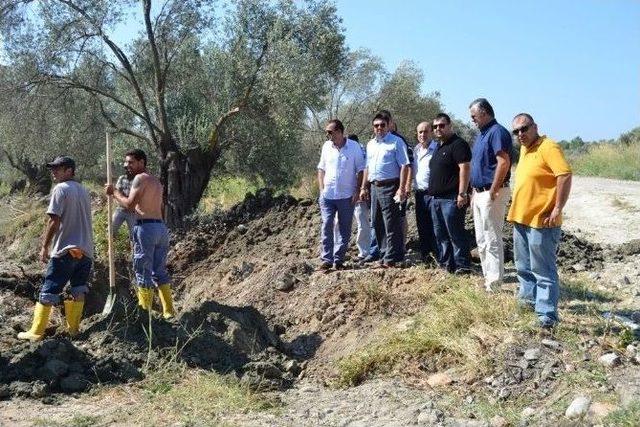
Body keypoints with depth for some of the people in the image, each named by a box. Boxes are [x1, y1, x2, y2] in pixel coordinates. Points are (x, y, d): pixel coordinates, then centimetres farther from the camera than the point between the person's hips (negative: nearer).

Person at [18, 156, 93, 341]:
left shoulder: (61, 189, -7)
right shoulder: (84, 191, 15)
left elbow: (54, 221, -12)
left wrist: (44, 247, -7)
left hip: (65, 250, -6)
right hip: (86, 250, 7)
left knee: (48, 291, 0)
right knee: (79, 291, 9)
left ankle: (36, 331, 3)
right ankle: (73, 327, 10)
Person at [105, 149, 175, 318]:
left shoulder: (140, 178, -6)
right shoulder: (156, 181, 21)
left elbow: (130, 204, -15)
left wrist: (114, 192, -1)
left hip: (146, 227, -8)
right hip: (161, 227, 8)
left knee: (143, 271, -2)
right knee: (160, 270, 12)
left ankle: (145, 312, 0)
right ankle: (168, 311, 13)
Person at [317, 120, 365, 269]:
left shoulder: (354, 147, -5)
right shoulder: (326, 146, 5)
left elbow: (360, 170, -2)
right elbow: (321, 169, 13)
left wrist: (357, 191, -7)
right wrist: (321, 189, 4)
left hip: (347, 196, -2)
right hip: (327, 195, 2)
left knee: (345, 229, 4)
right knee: (326, 227, -4)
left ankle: (338, 259, 13)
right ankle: (327, 258, -1)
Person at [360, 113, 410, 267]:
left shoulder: (396, 142, -6)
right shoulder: (371, 144, 16)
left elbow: (404, 166, -11)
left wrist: (401, 188, -19)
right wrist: (364, 188, 16)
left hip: (389, 187, -7)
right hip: (373, 187, 8)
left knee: (391, 225, -5)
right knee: (377, 224, 12)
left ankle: (391, 258, -1)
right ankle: (384, 253, 21)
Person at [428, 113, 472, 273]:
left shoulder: (458, 144, -9)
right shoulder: (438, 147, 20)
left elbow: (464, 168, -18)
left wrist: (462, 194, -23)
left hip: (451, 199, -10)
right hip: (436, 198, 10)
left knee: (455, 233, -9)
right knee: (440, 234, 13)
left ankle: (462, 266, -3)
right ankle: (445, 263, 21)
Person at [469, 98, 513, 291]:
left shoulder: (497, 132, -14)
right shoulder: (482, 134, 17)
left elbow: (503, 163, -23)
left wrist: (492, 192, -22)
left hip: (491, 193, -10)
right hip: (479, 193, 10)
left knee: (492, 239, -6)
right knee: (481, 240, 15)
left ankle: (495, 282, -1)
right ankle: (488, 276, 23)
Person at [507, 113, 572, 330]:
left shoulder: (548, 147, -15)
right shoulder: (524, 149, 13)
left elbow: (565, 175, -24)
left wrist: (558, 209, -24)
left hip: (541, 221, -9)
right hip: (521, 218, 9)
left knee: (543, 269, -6)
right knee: (524, 265, 22)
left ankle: (547, 314, -1)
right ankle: (528, 297, 38)